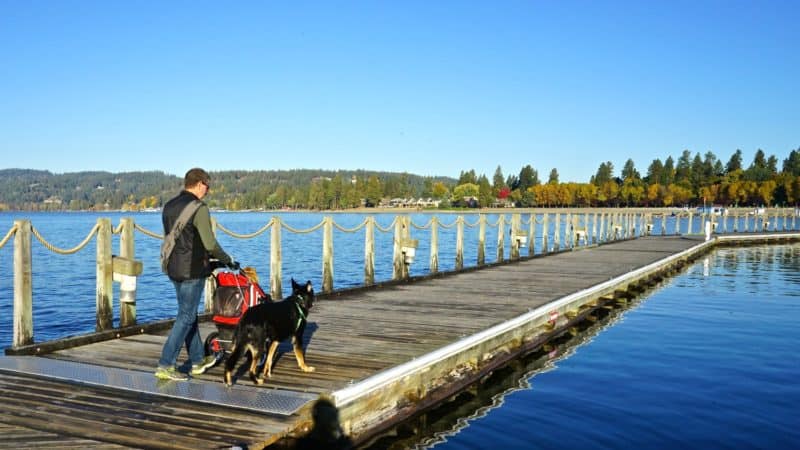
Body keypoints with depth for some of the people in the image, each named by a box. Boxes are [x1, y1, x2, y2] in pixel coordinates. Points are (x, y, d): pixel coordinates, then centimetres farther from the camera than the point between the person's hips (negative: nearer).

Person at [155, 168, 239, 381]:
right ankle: (165, 365, -2)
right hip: (192, 270, -9)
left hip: (173, 268, 9)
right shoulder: (198, 208, -15)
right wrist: (228, 261, -1)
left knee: (189, 314, 17)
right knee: (186, 317, -2)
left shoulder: (169, 206, 11)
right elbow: (210, 243, -17)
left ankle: (198, 360, 27)